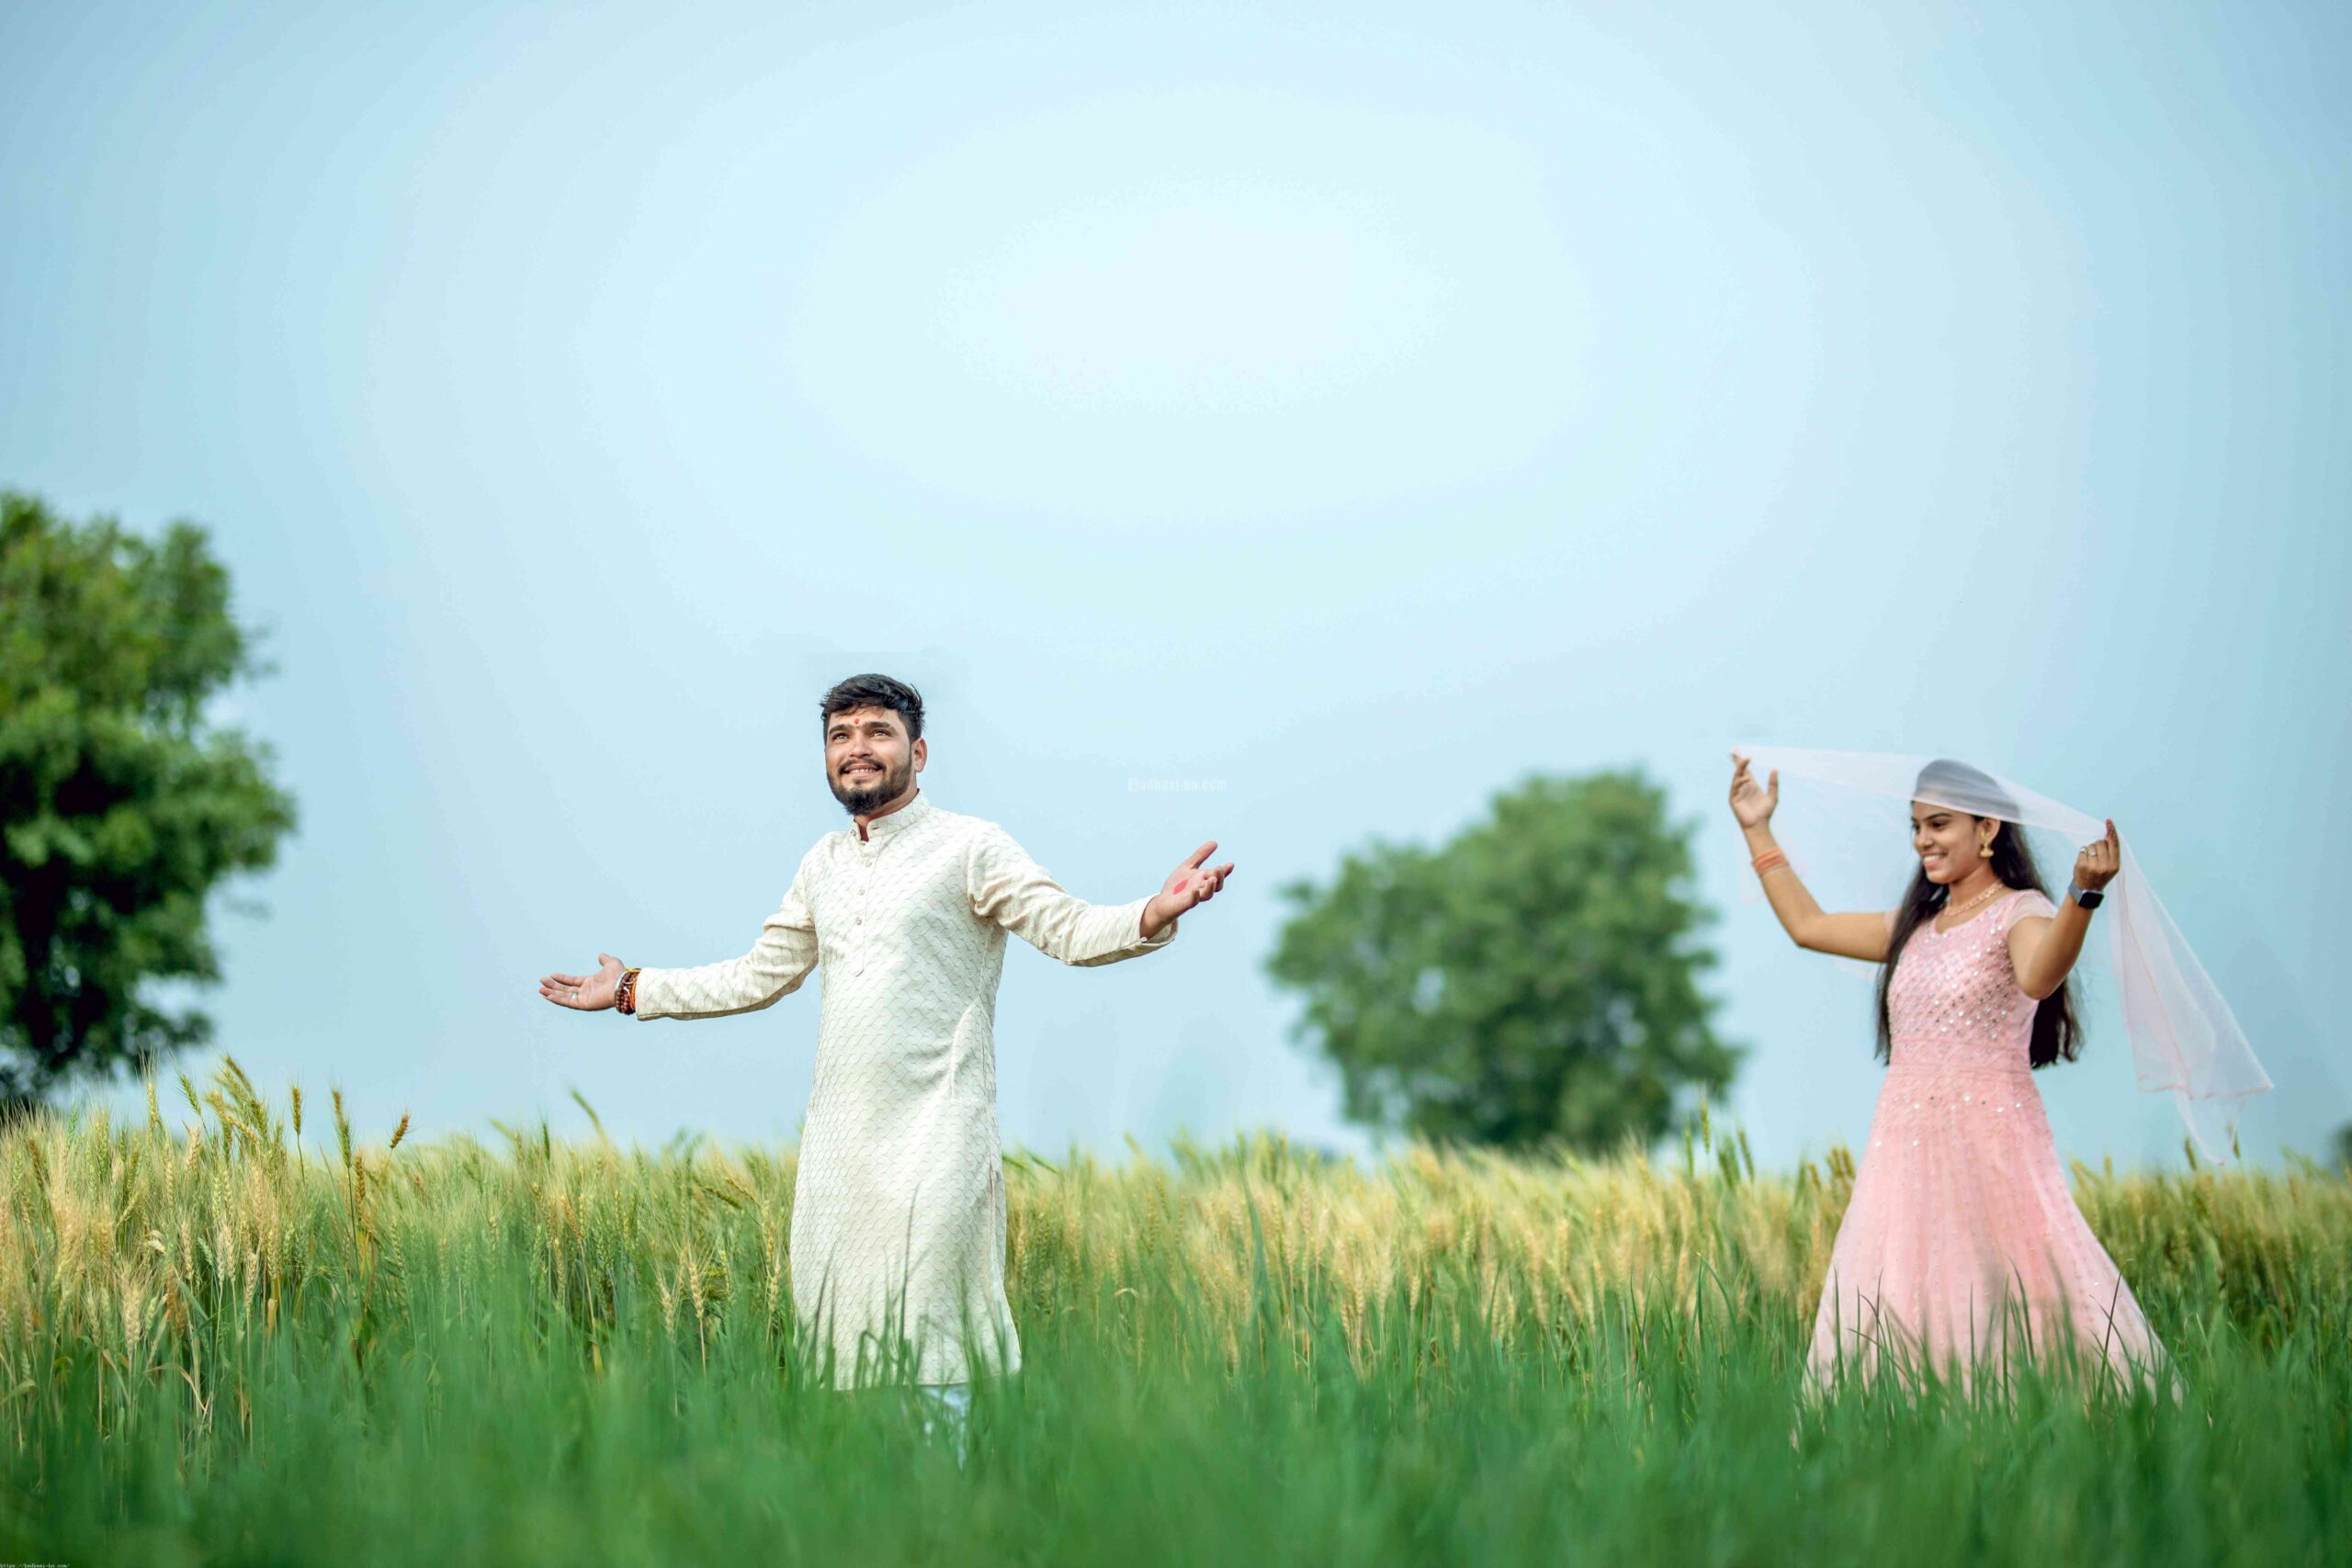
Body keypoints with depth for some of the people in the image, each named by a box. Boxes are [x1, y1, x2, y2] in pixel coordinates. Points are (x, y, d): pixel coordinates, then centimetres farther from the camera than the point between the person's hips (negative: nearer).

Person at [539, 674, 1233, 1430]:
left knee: (922, 1331, -10)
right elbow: (757, 977, 26)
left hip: (935, 1136, -6)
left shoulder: (970, 847, -2)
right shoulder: (823, 864, 17)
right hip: (838, 1137, 6)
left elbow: (1069, 929, -11)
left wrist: (1154, 914, -31)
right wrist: (633, 990, 27)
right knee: (837, 1324, 6)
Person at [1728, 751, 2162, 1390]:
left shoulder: (2021, 911, -3)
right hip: (1905, 1144, 7)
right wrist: (1758, 832, 32)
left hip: (1990, 1140, -7)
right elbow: (1807, 926, 29)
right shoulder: (1917, 925, 19)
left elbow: (2038, 977, -26)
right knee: (1885, 1330, 2)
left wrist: (2084, 895, -42)